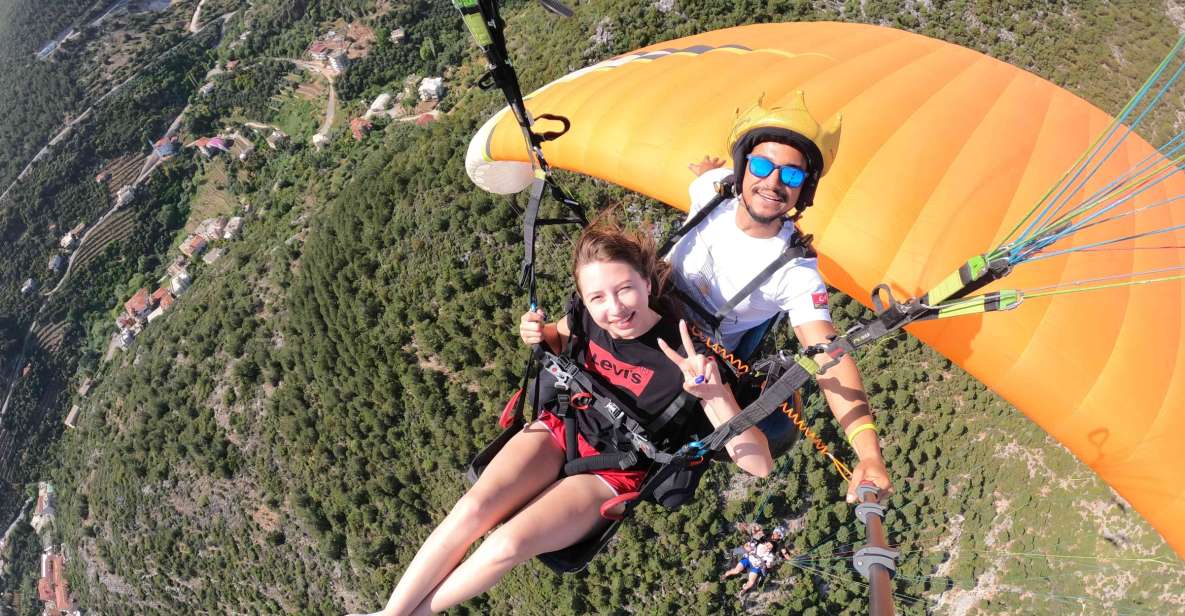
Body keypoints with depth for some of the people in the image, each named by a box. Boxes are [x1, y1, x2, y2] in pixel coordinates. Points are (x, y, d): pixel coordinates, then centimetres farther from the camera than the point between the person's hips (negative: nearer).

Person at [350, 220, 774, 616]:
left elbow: (760, 465, -26)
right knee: (474, 508, -22)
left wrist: (714, 391, -43)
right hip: (559, 428, 4)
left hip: (612, 472, -3)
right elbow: (560, 340, 15)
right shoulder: (588, 313, -13)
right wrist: (539, 336, -10)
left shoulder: (686, 353, -25)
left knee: (509, 543, -24)